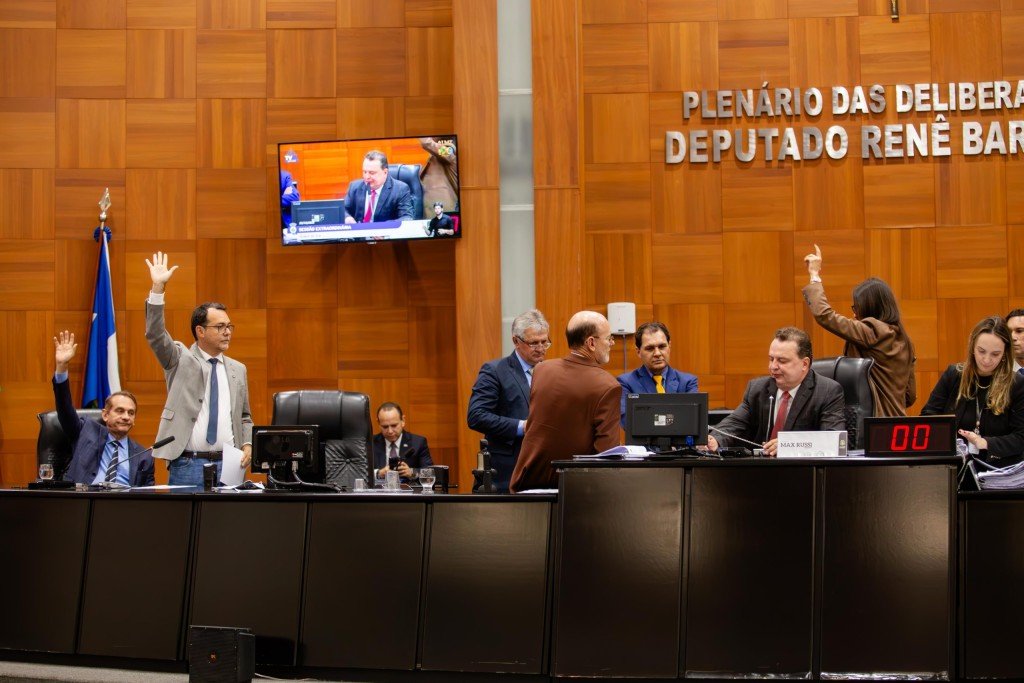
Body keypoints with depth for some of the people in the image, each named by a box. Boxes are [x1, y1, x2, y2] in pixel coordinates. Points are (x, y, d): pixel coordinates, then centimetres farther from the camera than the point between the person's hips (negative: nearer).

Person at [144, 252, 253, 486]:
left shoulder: (237, 370, 14)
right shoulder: (180, 360, 5)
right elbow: (155, 335, -12)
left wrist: (247, 445, 1)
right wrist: (158, 288, -20)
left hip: (228, 465, 3)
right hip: (186, 465, -3)